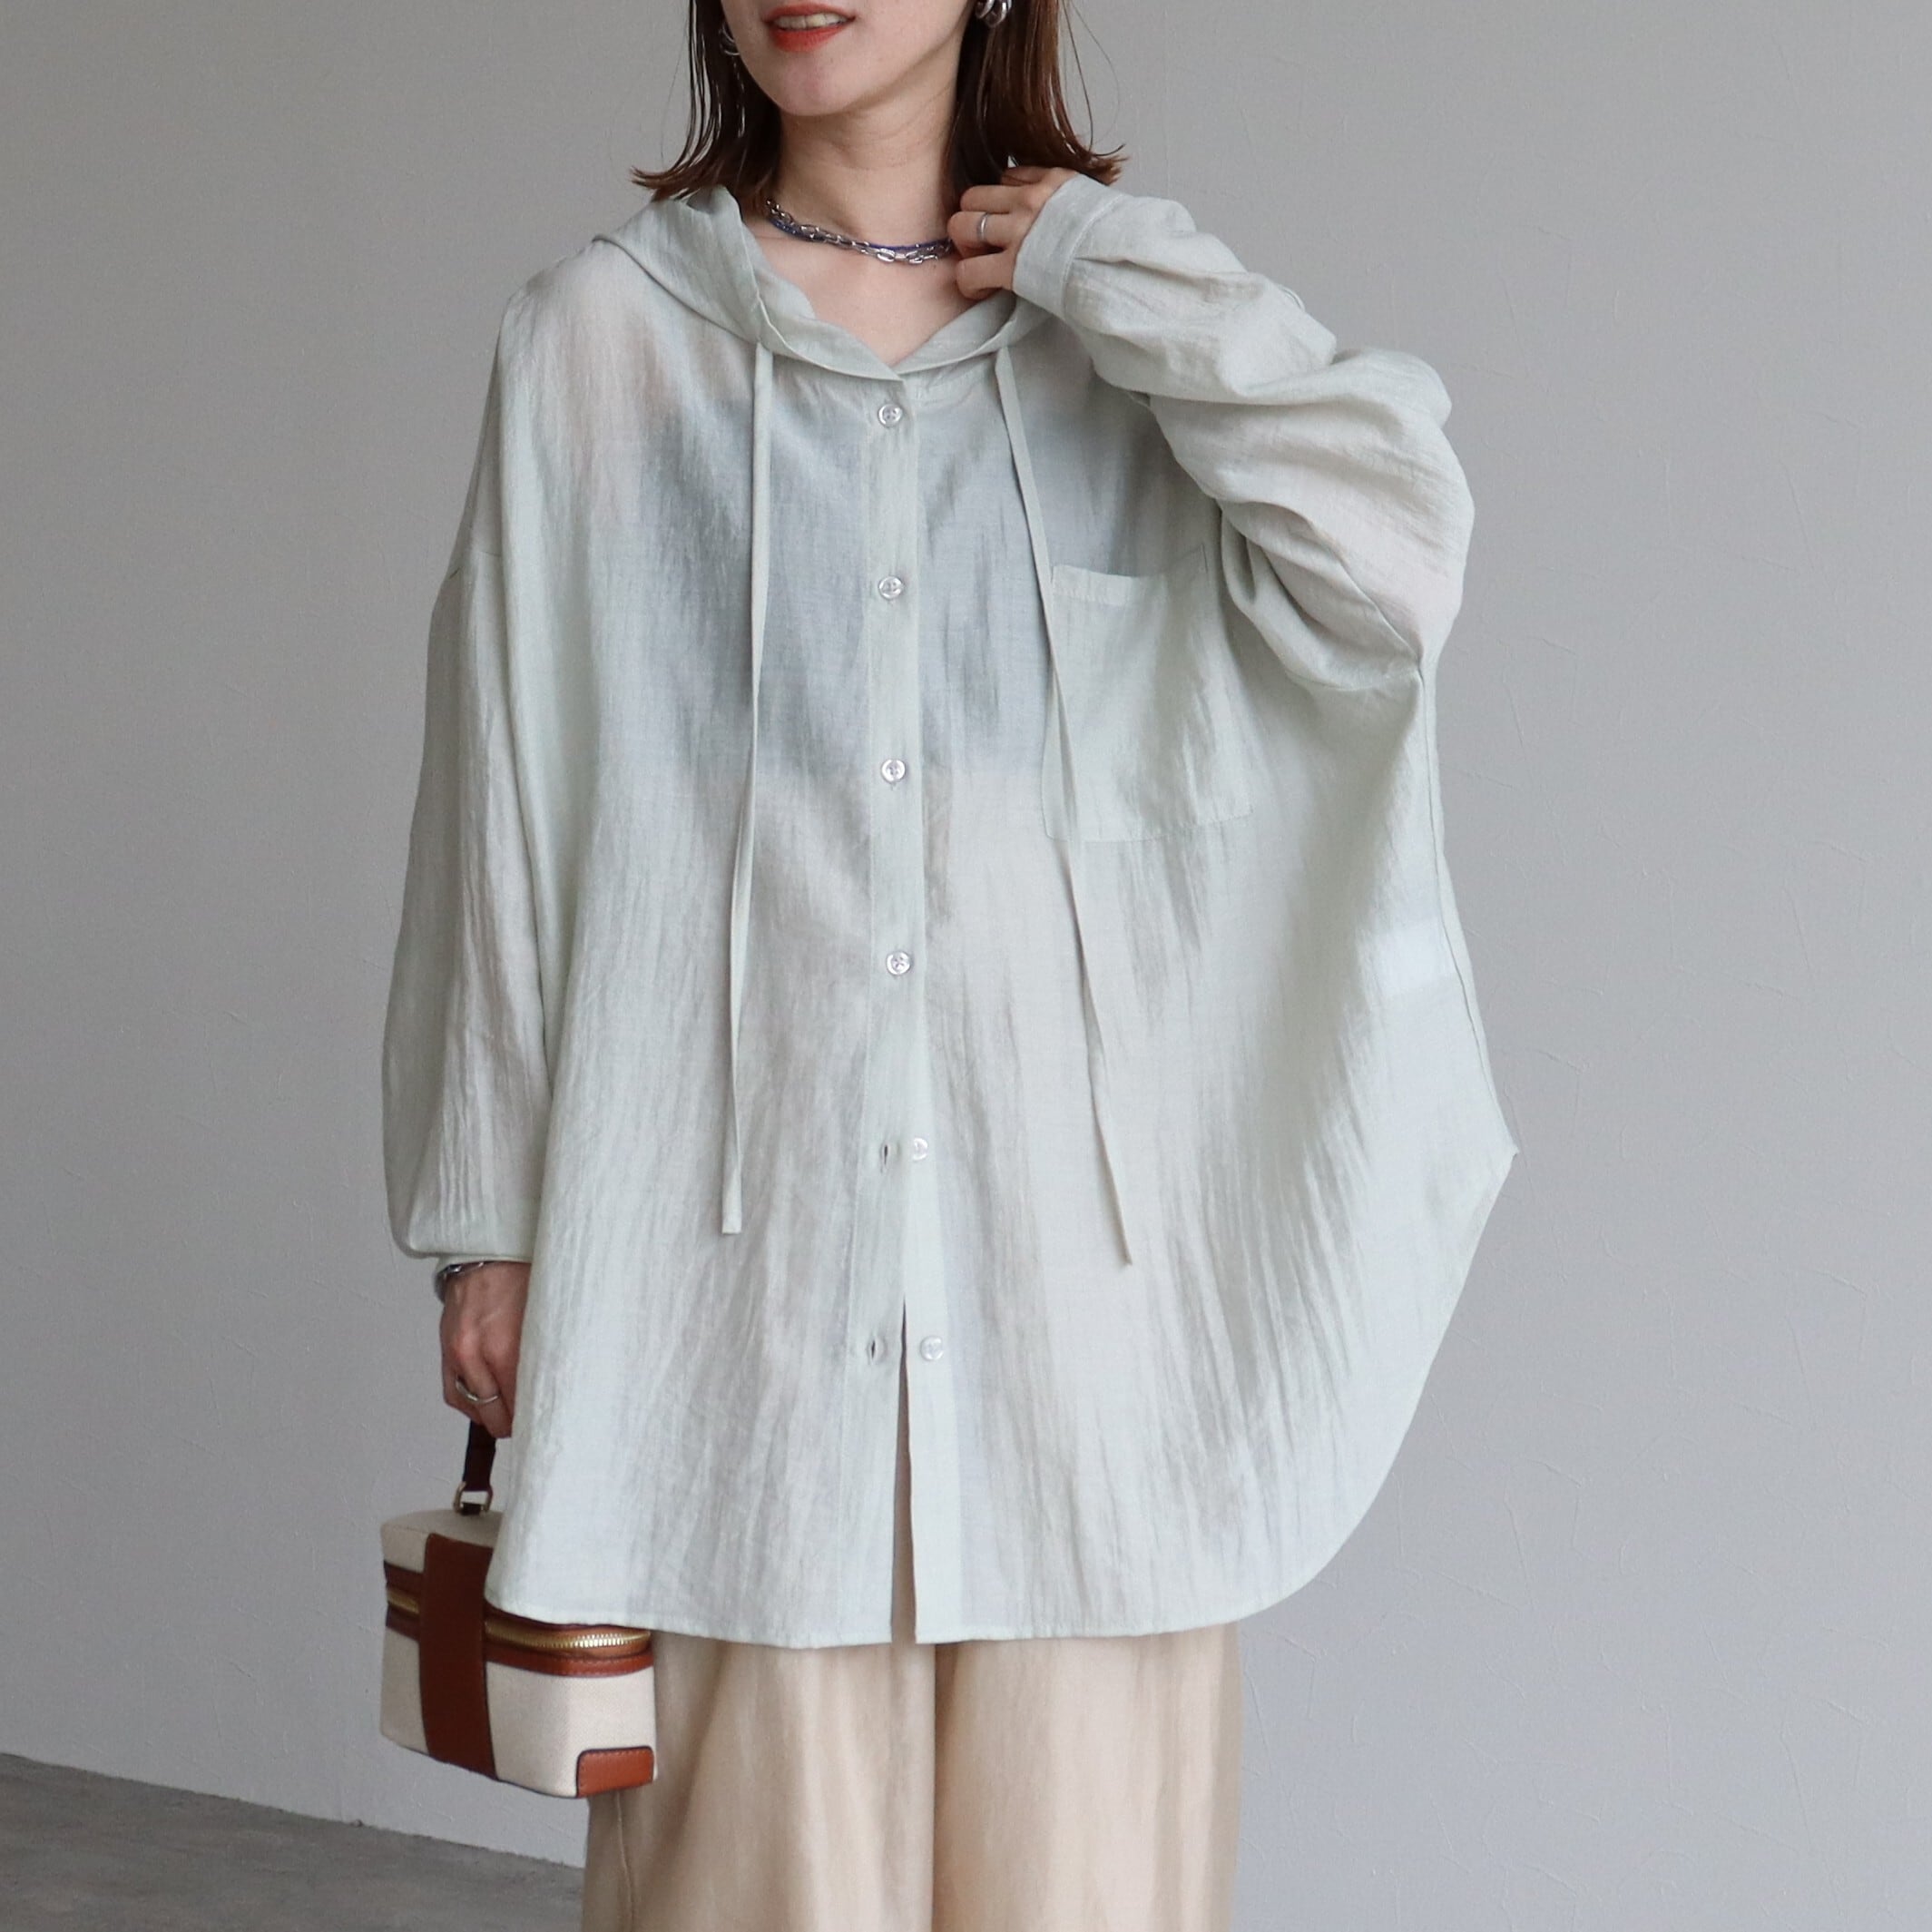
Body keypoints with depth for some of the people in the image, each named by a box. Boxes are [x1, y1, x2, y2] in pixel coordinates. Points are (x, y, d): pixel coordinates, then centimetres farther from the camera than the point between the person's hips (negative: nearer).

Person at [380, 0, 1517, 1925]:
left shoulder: (1137, 339, 8)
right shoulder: (599, 338, 6)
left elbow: (1392, 576, -11)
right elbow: (505, 809, 7)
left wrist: (1119, 273, -5)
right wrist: (485, 1218, 5)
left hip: (1073, 1256, 1)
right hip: (738, 1234, -1)